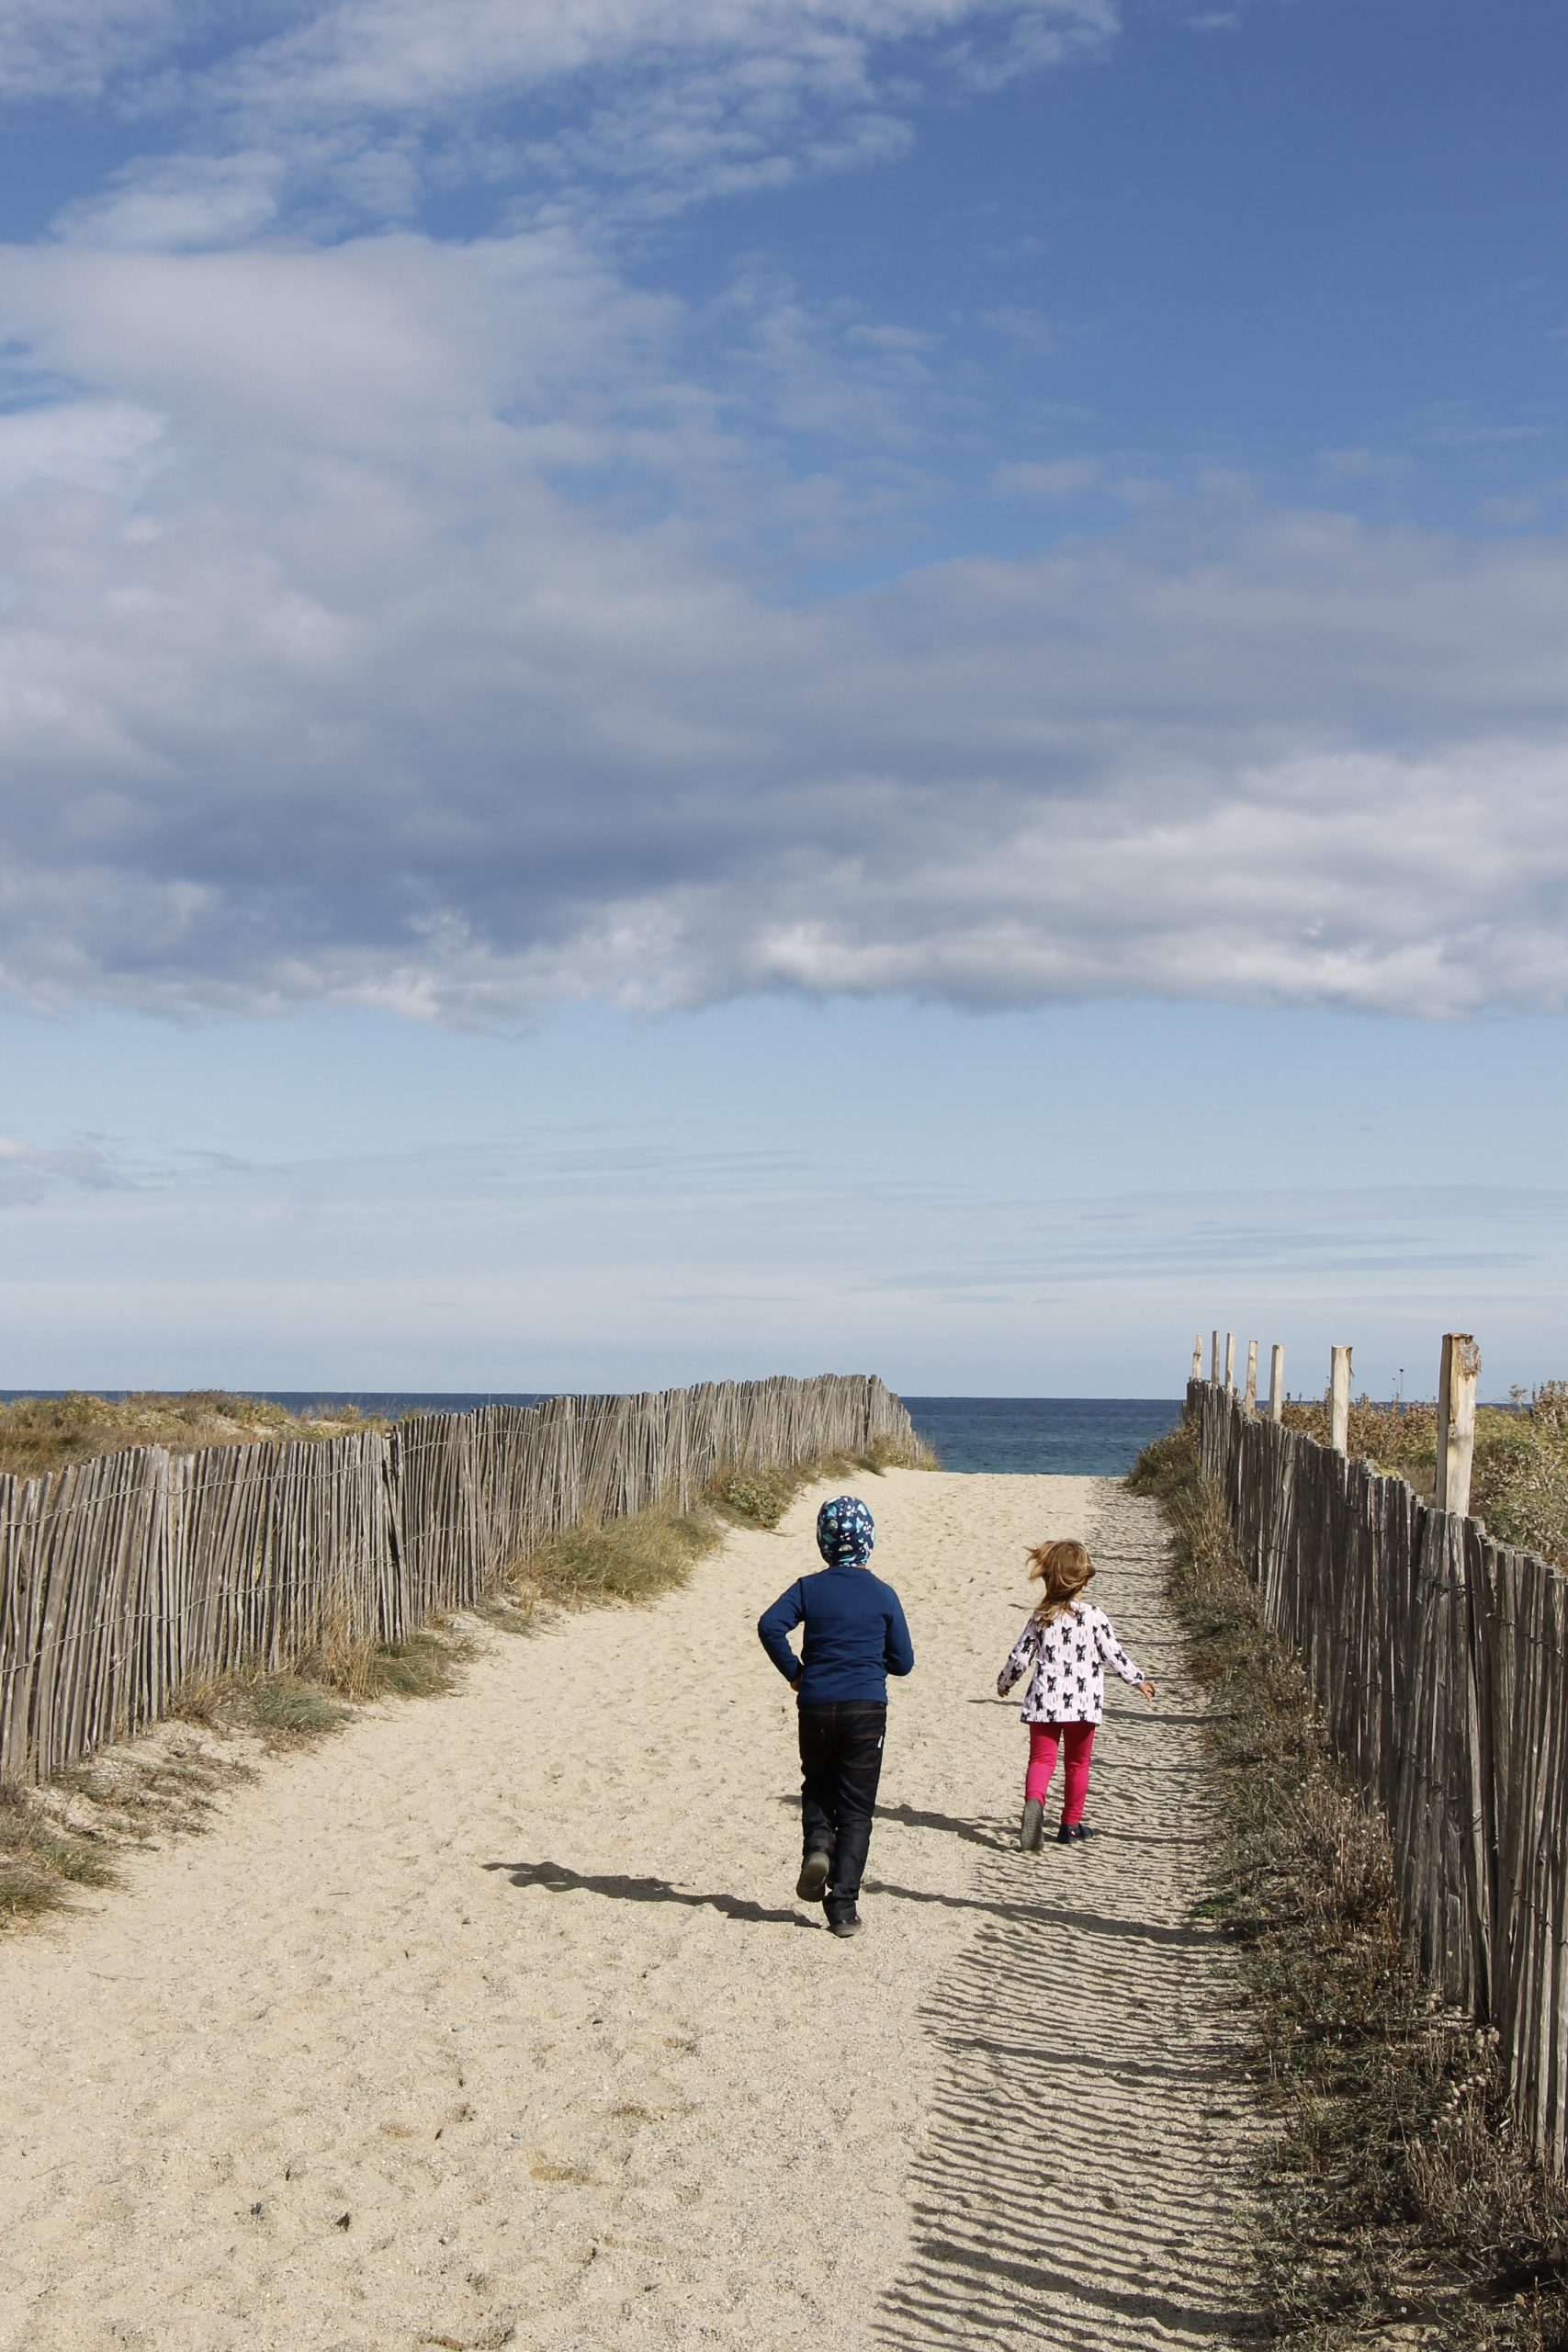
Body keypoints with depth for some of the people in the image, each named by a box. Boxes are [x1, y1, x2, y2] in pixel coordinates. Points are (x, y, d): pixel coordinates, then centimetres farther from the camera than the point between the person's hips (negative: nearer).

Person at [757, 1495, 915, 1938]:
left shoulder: (809, 1589, -1)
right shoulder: (883, 1595, -1)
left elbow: (769, 1625, -16)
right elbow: (903, 1661, 3)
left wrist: (793, 1672, -3)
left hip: (816, 1707, 1)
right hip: (866, 1709, -1)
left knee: (817, 1786, 24)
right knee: (855, 1810, 5)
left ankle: (818, 1846, -5)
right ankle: (843, 1909, -1)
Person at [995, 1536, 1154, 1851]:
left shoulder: (1040, 1619, -1)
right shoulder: (1094, 1616, -6)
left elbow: (1020, 1656, 2)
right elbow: (1113, 1654, -3)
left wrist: (1004, 1683, 20)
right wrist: (1138, 1680, 12)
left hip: (1045, 1701, 0)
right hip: (1083, 1703, 0)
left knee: (1041, 1758, 1)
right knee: (1077, 1764, 14)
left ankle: (1034, 1802, -29)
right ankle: (1071, 1825, 20)